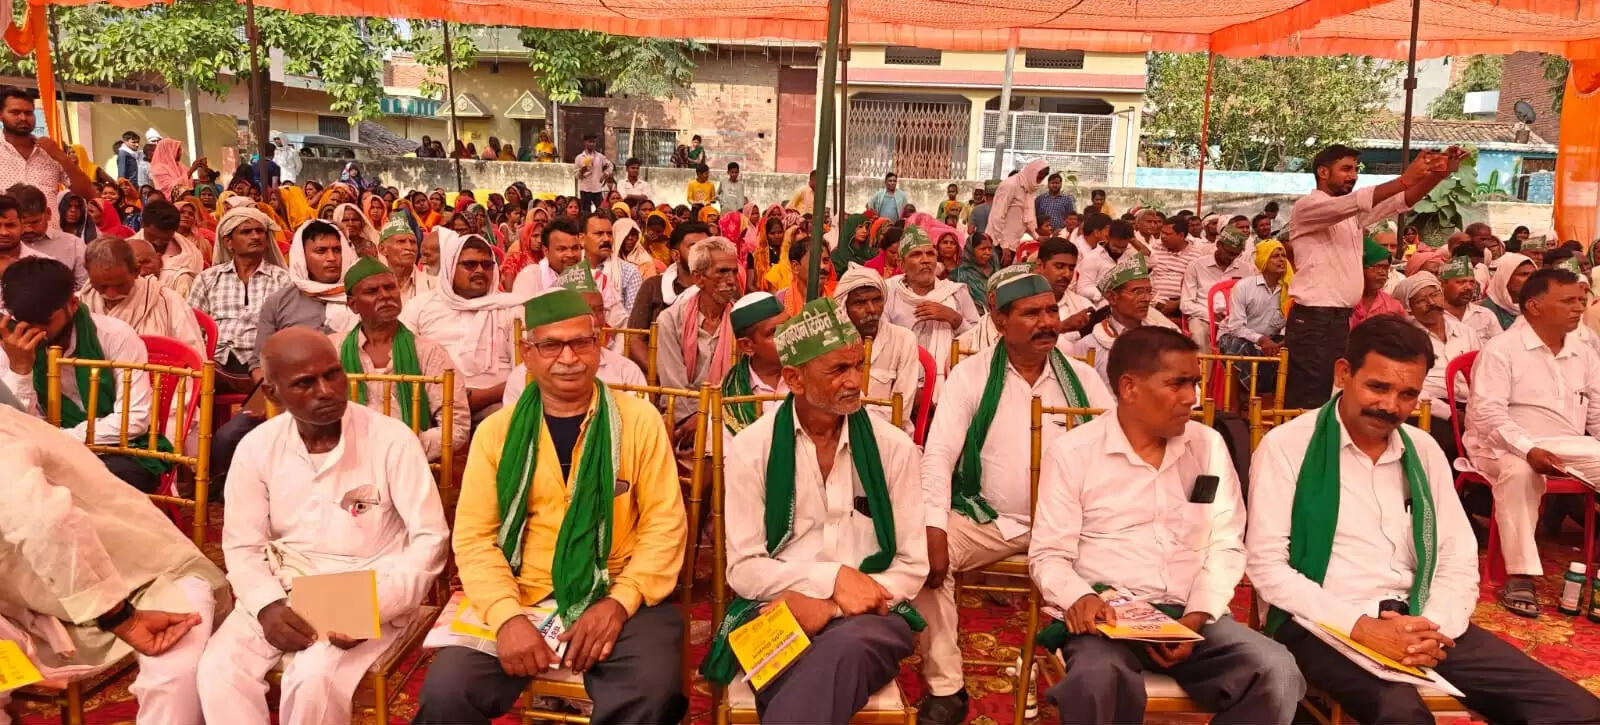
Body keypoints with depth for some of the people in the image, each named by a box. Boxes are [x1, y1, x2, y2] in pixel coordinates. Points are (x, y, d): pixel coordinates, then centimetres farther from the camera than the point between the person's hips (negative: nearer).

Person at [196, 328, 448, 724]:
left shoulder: (391, 439, -12)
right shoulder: (256, 447, -1)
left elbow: (430, 538, -11)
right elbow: (242, 546, 5)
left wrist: (375, 606, -23)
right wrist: (267, 606, -14)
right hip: (281, 593, 4)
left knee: (313, 679, -27)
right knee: (219, 669, -20)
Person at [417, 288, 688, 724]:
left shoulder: (639, 421, 1)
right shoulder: (496, 432, 5)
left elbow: (664, 525, -2)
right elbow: (473, 537, 1)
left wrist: (620, 600, -16)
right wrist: (506, 615, -15)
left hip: (618, 596, -1)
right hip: (521, 598, 2)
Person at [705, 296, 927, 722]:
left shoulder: (894, 447, 2)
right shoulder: (752, 448, 0)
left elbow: (912, 567, 1)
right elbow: (743, 569, -3)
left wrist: (829, 606, -13)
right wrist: (832, 578, -16)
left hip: (867, 615, 1)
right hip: (777, 612, -1)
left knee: (844, 649, -36)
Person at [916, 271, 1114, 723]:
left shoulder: (1082, 378, 2)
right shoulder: (970, 374, -5)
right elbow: (938, 454, -11)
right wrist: (934, 529, -25)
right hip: (986, 520, -1)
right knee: (920, 552, -24)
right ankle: (945, 688, -10)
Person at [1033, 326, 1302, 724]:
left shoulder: (1209, 445, 9)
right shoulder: (1071, 451, -1)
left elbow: (1225, 545, 6)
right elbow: (1049, 554, -1)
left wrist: (1196, 618, -9)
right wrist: (1080, 598, -23)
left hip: (1192, 616, 4)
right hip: (1107, 615, -3)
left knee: (1276, 672, -23)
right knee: (1099, 682, -35)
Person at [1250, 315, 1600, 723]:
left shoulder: (1424, 451, 13)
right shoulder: (1287, 446, -6)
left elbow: (1459, 561, 12)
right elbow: (1267, 565, -11)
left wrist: (1435, 627, -8)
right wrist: (1360, 626, -19)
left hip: (1416, 622, 6)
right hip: (1324, 623, -6)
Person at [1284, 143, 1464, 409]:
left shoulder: (1352, 213, 18)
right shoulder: (1307, 206, -7)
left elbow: (1401, 202, 9)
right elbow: (1356, 200, -23)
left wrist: (1440, 173, -5)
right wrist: (1406, 178, -27)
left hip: (1343, 320, 9)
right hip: (1313, 321, -9)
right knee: (1309, 404, -9)